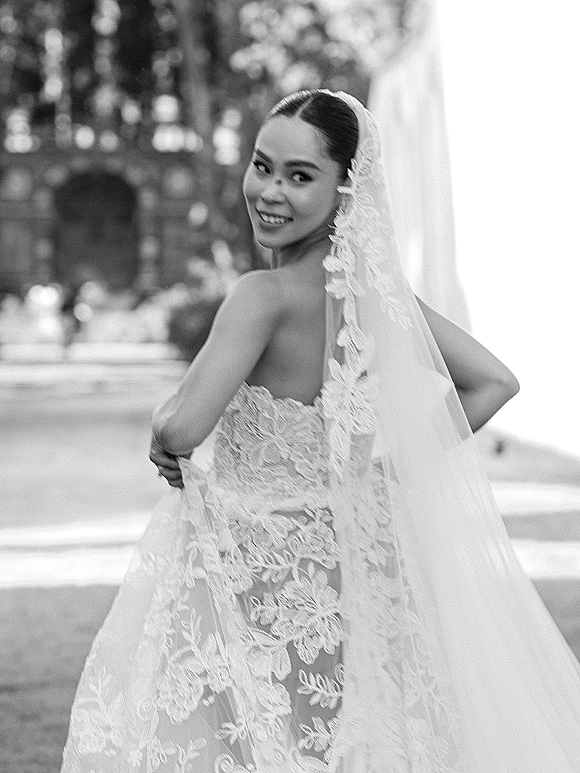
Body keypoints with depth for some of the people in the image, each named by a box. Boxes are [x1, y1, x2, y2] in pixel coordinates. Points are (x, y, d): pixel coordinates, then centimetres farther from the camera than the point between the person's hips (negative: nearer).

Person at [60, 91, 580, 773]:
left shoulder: (266, 296, -22)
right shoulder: (373, 286, -1)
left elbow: (182, 429, -32)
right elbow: (493, 382, 5)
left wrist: (162, 437, -9)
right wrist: (385, 470, 7)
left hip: (259, 578, -7)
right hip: (348, 556, 7)